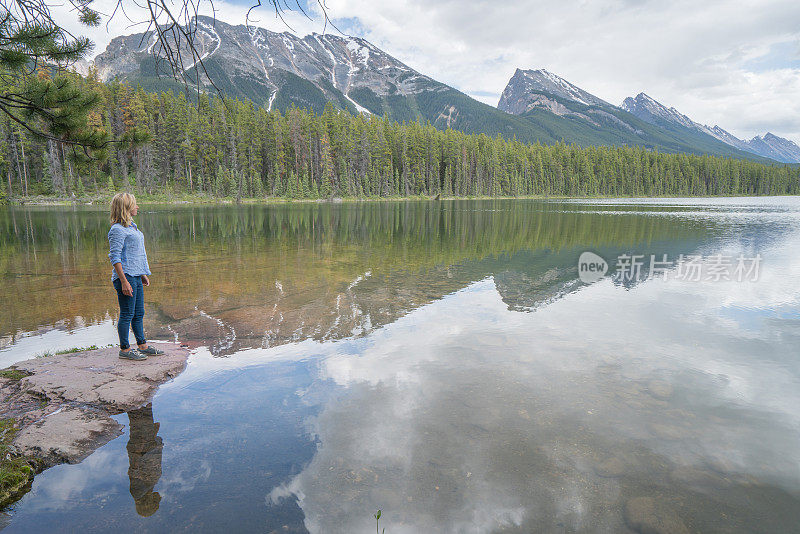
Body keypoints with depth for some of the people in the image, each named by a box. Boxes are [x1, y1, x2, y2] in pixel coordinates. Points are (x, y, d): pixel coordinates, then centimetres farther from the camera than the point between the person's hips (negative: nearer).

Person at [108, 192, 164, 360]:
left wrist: (143, 274, 24)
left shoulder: (131, 226, 16)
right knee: (127, 314, -1)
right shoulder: (117, 230, -13)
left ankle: (143, 345, 24)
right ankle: (124, 349, 10)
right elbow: (115, 257, -17)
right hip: (125, 276, -9)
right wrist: (124, 281, -21)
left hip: (136, 276, 9)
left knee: (139, 313, 15)